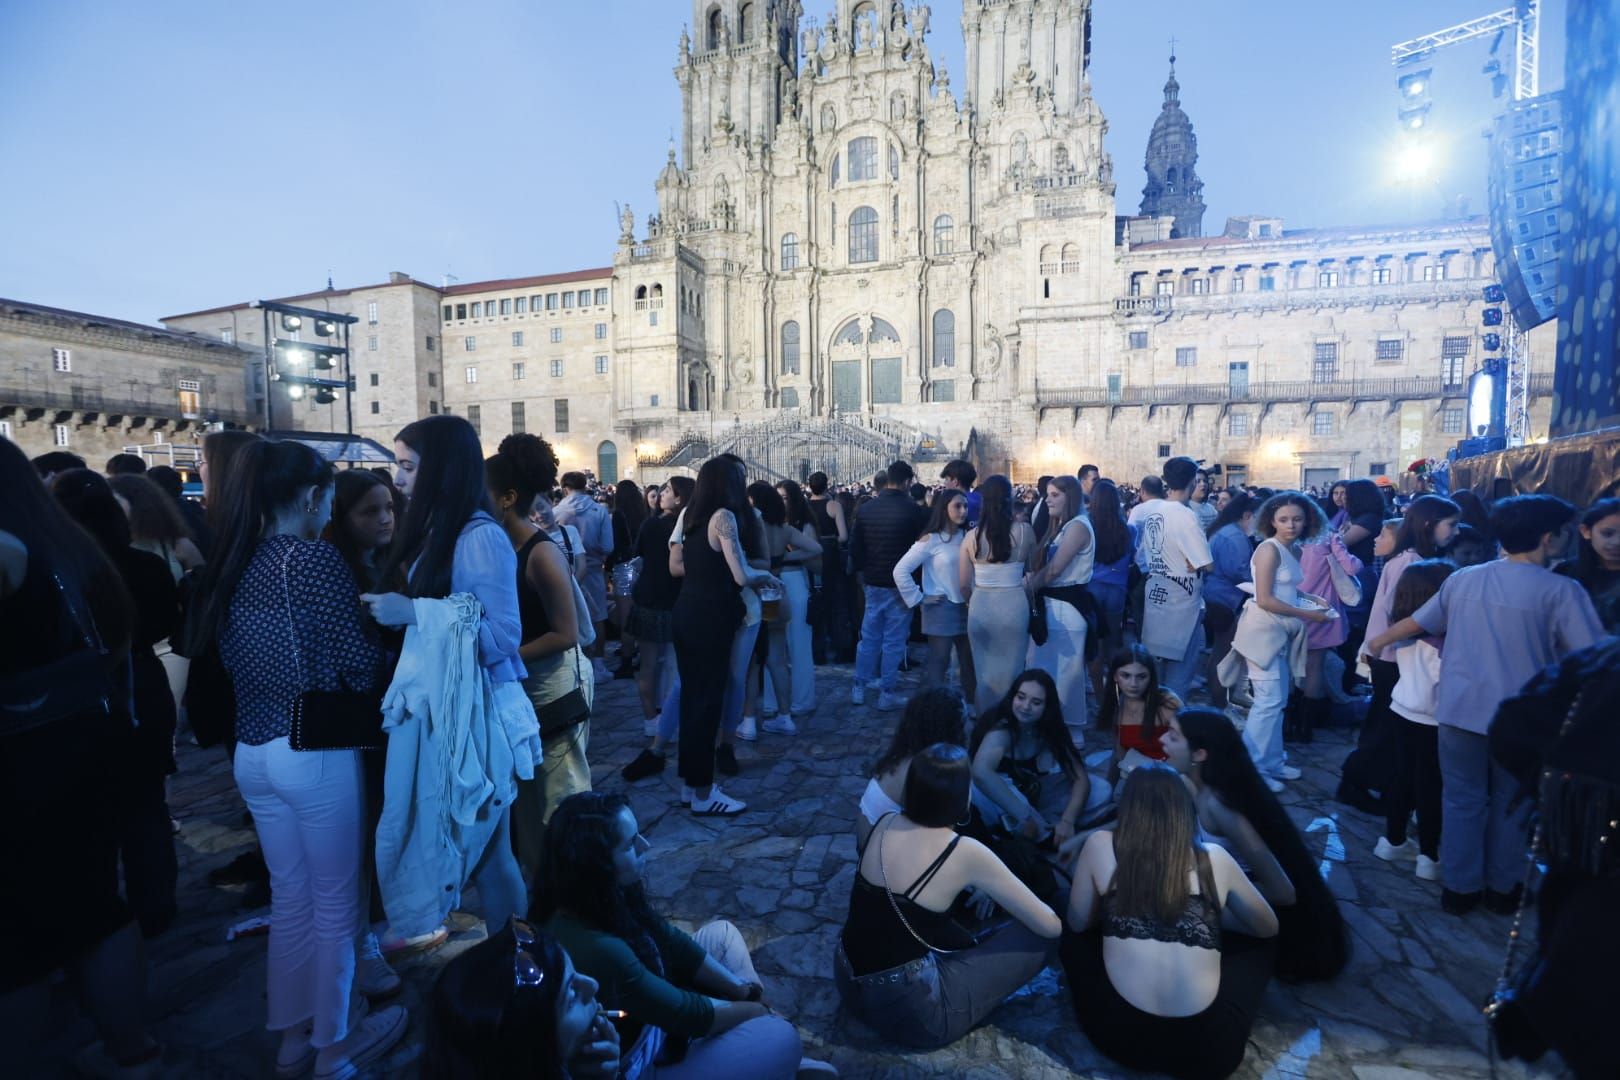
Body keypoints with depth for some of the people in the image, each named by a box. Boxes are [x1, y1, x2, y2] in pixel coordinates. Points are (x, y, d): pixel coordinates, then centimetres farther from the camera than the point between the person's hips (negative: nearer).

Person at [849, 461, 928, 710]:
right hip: (901, 585, -4)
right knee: (894, 640, 4)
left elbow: (854, 547, 5)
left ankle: (859, 688, 21)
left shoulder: (865, 509, 0)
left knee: (869, 636, 15)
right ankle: (886, 693, 10)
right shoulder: (914, 511, -12)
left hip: (873, 583, 4)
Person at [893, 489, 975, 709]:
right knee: (939, 660, 2)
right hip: (941, 608, -5)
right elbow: (900, 570, -13)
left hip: (966, 607, 5)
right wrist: (920, 598, -11)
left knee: (970, 659, 13)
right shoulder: (930, 540, -10)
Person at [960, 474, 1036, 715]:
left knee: (984, 670, 15)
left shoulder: (972, 536, -6)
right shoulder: (1024, 531, -8)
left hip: (980, 607, 1)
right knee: (1011, 670, 14)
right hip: (1014, 606, -1)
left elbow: (963, 583, -1)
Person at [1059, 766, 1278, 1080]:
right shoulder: (1214, 857, 7)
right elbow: (1269, 927, 24)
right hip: (1210, 1045, 1)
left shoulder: (1100, 844, 3)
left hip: (1120, 1034, -1)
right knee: (1258, 941, 27)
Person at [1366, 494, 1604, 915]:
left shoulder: (1462, 579, 2)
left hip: (1460, 708, 2)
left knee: (1462, 799, 14)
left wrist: (1377, 642, 29)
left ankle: (1459, 888, 23)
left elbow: (1416, 622, 12)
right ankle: (1502, 888, 30)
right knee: (1510, 803, 16)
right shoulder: (1561, 590, -10)